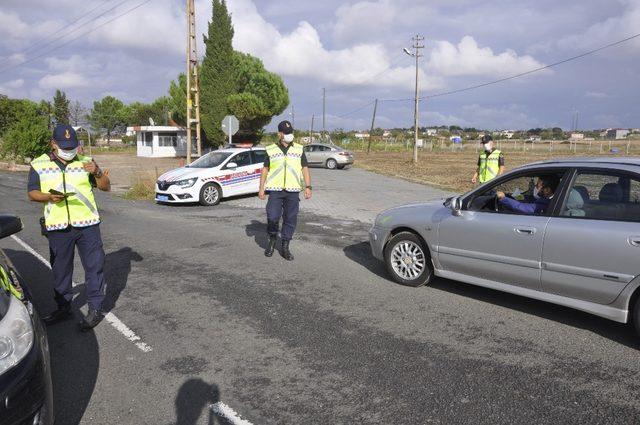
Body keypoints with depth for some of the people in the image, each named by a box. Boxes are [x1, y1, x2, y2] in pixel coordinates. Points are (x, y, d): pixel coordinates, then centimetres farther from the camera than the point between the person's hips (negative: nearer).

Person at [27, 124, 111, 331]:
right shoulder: (39, 165, 7)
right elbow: (32, 193, 5)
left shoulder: (85, 162, 7)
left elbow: (106, 187, 8)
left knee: (94, 266, 0)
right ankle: (63, 308, 26)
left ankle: (95, 308, 10)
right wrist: (49, 197, -16)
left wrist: (97, 172, -12)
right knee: (60, 269, 11)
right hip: (57, 227, 1)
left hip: (87, 223, -1)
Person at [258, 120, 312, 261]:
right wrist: (261, 188, 2)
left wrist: (308, 187, -3)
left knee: (290, 219, 3)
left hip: (293, 191, 1)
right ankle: (272, 240, 21)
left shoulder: (299, 149, 9)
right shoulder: (271, 150, 7)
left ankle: (285, 247, 15)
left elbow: (305, 169, 7)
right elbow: (265, 169, 9)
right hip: (275, 190, -1)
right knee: (272, 217, -6)